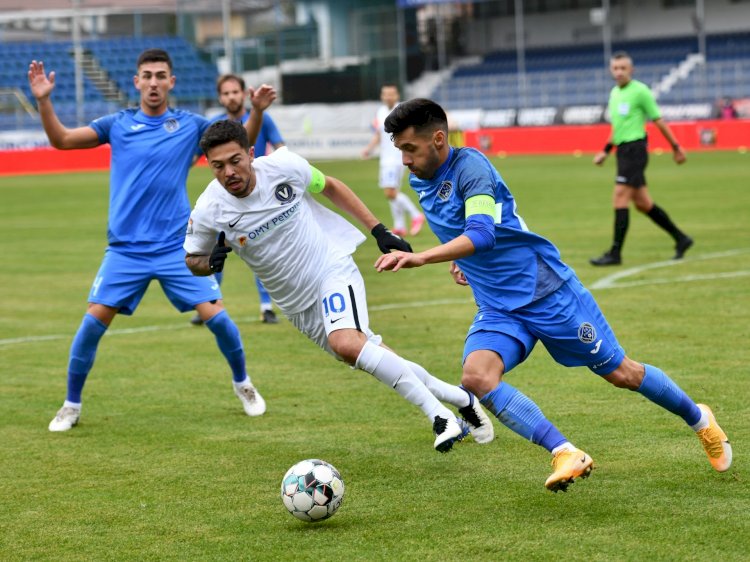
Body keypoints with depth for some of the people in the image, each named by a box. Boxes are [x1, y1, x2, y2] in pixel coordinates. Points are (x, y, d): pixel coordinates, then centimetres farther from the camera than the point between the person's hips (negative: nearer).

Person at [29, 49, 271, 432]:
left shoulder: (189, 125, 4)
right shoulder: (118, 124, 4)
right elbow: (61, 140, 2)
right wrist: (44, 101, -14)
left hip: (177, 246, 0)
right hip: (125, 248, 0)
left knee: (216, 316, -8)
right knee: (93, 321, -10)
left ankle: (242, 384, 19)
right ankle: (71, 406, 7)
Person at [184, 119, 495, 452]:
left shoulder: (283, 165, -17)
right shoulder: (208, 211, -15)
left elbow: (329, 187, 3)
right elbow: (192, 260, 3)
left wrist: (378, 230, 1)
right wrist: (211, 263, -21)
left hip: (332, 267, -3)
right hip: (297, 304, 3)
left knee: (345, 343, -30)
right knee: (372, 359, 7)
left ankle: (439, 416, -21)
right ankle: (461, 400, 27)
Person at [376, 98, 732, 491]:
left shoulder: (469, 166, -20)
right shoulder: (419, 182, 4)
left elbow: (482, 234, -36)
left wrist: (421, 258, -48)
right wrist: (459, 260, 10)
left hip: (547, 292, -6)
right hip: (497, 308, 7)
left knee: (621, 374, 7)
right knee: (476, 377, -24)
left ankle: (699, 420, 34)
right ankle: (566, 455, -22)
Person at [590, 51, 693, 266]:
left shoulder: (640, 91, -8)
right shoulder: (615, 93, 15)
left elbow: (658, 121, -4)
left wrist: (676, 148, 0)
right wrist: (605, 151, 21)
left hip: (635, 149, -8)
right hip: (623, 150, 8)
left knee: (620, 198, -12)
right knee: (642, 203, 10)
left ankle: (615, 253, -9)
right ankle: (681, 239, 22)